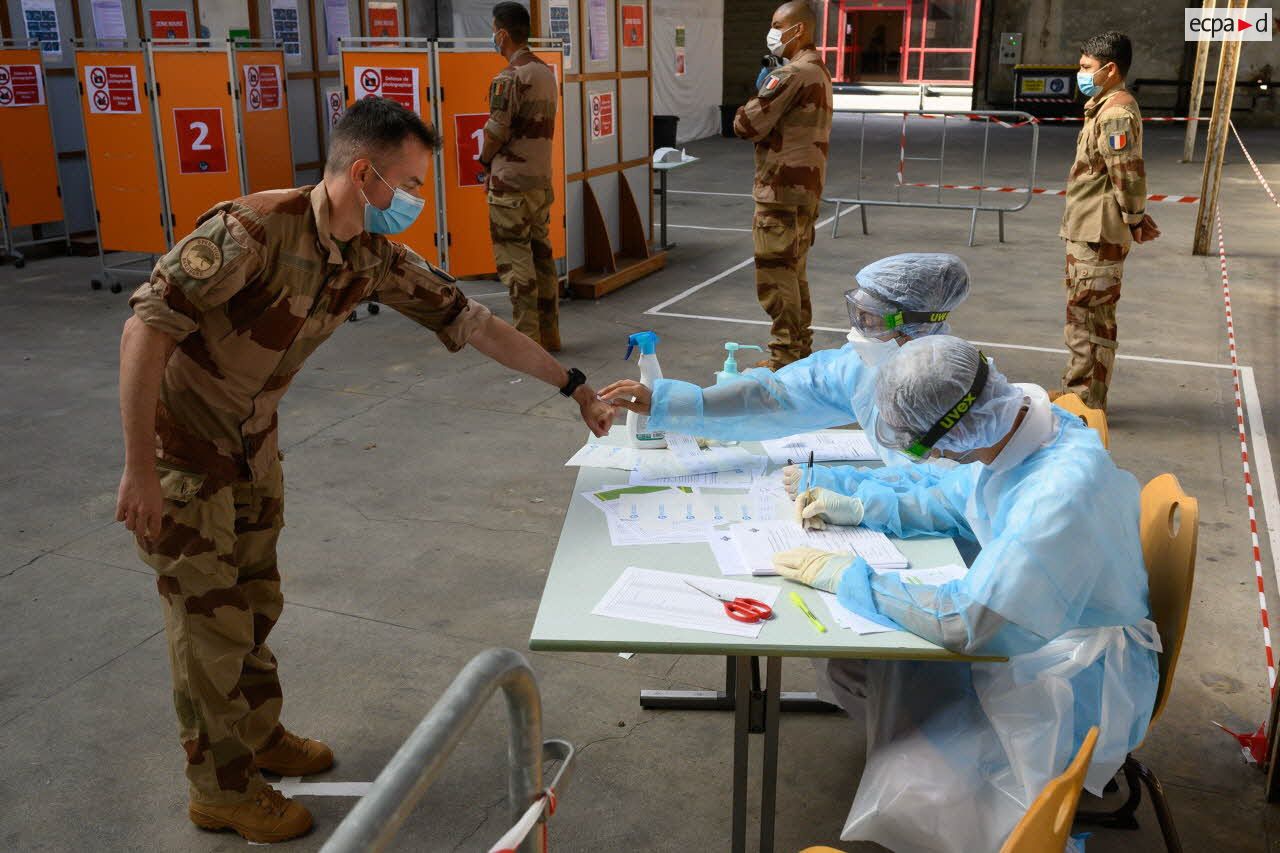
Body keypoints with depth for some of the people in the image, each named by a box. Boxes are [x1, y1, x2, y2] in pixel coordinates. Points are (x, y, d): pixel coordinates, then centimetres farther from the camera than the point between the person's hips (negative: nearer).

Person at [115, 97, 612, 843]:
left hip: (253, 446, 7)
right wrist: (140, 471, -28)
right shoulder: (255, 229, -30)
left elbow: (468, 321, 0)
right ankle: (222, 789, 23)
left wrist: (578, 389, 1)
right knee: (211, 620, 4)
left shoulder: (375, 257, -7)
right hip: (182, 451, -7)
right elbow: (147, 327, -30)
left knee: (256, 601, 19)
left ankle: (259, 734, 41)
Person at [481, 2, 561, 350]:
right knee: (541, 254, 12)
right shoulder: (546, 72, 11)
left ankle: (526, 338, 0)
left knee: (515, 259, -2)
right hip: (541, 179, 8)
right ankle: (548, 333, 18)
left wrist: (486, 159, 4)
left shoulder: (508, 79, -15)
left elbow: (496, 132, -17)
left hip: (510, 183, -8)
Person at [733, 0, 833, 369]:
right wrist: (763, 110, 7)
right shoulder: (819, 71, 16)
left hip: (781, 191, -10)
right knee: (794, 274, 16)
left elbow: (747, 125, -16)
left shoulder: (791, 74, -16)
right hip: (806, 188, 10)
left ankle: (784, 361, 0)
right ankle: (800, 351, 24)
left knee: (775, 277, -4)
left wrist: (746, 111, 4)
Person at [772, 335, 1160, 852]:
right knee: (854, 666, 3)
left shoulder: (1061, 491, -35)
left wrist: (845, 575, -22)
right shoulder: (1016, 422, -7)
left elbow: (964, 620, -33)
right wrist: (861, 509, 5)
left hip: (1066, 688, -9)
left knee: (906, 799, -20)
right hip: (1014, 632, 9)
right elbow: (957, 500, 14)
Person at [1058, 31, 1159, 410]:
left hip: (1099, 235, -11)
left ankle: (1087, 403, 5)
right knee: (1082, 313, 18)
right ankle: (1074, 391, 30)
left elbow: (1128, 173, -21)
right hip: (1085, 231, 11)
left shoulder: (1116, 112, -18)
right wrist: (1136, 217, 15)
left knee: (1090, 316, -4)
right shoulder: (1105, 107, 16)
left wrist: (1134, 221, -10)